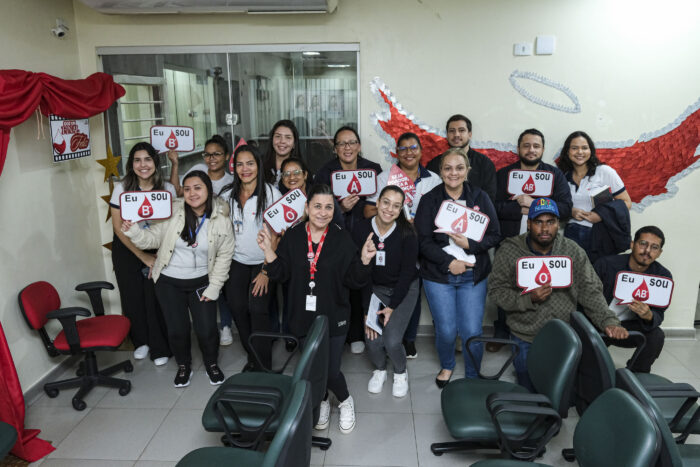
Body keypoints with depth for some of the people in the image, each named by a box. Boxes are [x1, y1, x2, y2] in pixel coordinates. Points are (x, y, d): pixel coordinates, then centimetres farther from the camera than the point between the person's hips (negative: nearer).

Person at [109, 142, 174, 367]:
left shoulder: (167, 189, -9)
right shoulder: (122, 188, -11)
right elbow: (118, 228, -9)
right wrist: (143, 257, -10)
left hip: (158, 248, -1)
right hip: (127, 250, 1)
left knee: (156, 298, -5)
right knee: (133, 297, 6)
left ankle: (160, 348, 13)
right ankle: (141, 341, 29)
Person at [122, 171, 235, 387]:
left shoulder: (221, 220, -8)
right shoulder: (172, 212, -11)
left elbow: (224, 256, -2)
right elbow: (153, 238, -6)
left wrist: (214, 288, -4)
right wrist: (133, 231, -26)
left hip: (200, 282, 0)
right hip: (169, 282, 0)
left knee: (207, 330, -2)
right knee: (177, 330, 5)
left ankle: (211, 364, 30)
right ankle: (183, 366, 35)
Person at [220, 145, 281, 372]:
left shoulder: (270, 193, -9)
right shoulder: (227, 195, 4)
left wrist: (267, 270, -12)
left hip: (263, 262, -4)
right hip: (237, 261, 4)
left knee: (257, 308, -12)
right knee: (237, 307, -2)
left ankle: (263, 367, 1)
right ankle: (252, 356, 20)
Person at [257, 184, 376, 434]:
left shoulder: (343, 238, -7)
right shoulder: (292, 237, -3)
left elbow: (354, 280, -8)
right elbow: (281, 274, -2)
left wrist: (364, 259, -25)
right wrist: (269, 251, -15)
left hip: (334, 317, -2)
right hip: (303, 316, 2)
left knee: (331, 371, -1)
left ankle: (345, 401, 33)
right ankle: (322, 402, 46)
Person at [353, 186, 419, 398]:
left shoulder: (407, 233, -18)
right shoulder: (361, 230, -15)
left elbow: (407, 272, -12)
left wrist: (392, 307, -13)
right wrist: (367, 309, -16)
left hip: (404, 289, -1)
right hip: (374, 288, 2)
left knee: (392, 340, -16)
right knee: (372, 339, -13)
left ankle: (401, 373, 19)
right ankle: (379, 369, 23)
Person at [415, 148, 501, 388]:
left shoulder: (480, 198, 4)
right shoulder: (429, 200, 0)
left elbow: (495, 235, 2)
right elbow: (424, 241, -5)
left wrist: (470, 244, -15)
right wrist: (448, 262, -15)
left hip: (473, 275, 1)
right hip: (438, 275, -1)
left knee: (472, 332, -1)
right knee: (446, 331, 1)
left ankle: (473, 377, 26)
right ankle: (446, 366, 33)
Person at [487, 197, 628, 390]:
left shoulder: (573, 251, -3)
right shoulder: (509, 251, -9)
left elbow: (591, 291, -4)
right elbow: (496, 291, -10)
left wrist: (609, 321, -19)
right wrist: (529, 299, -24)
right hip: (525, 339, -1)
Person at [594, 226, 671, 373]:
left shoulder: (663, 276, -5)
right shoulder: (606, 264, -14)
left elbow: (658, 315, -4)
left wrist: (648, 315, -31)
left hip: (628, 325, 3)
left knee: (656, 335, -24)